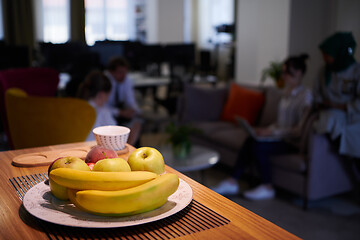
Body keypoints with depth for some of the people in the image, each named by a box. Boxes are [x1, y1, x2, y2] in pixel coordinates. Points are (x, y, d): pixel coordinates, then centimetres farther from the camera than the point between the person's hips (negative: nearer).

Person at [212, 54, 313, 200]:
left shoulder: (305, 95, -12)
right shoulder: (287, 92, 14)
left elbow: (299, 130, -18)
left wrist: (274, 132, -19)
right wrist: (267, 130, 3)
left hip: (294, 142, -7)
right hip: (282, 137, 8)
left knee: (259, 145, -27)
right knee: (250, 140, -17)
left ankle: (267, 188, -11)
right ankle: (233, 182, -15)